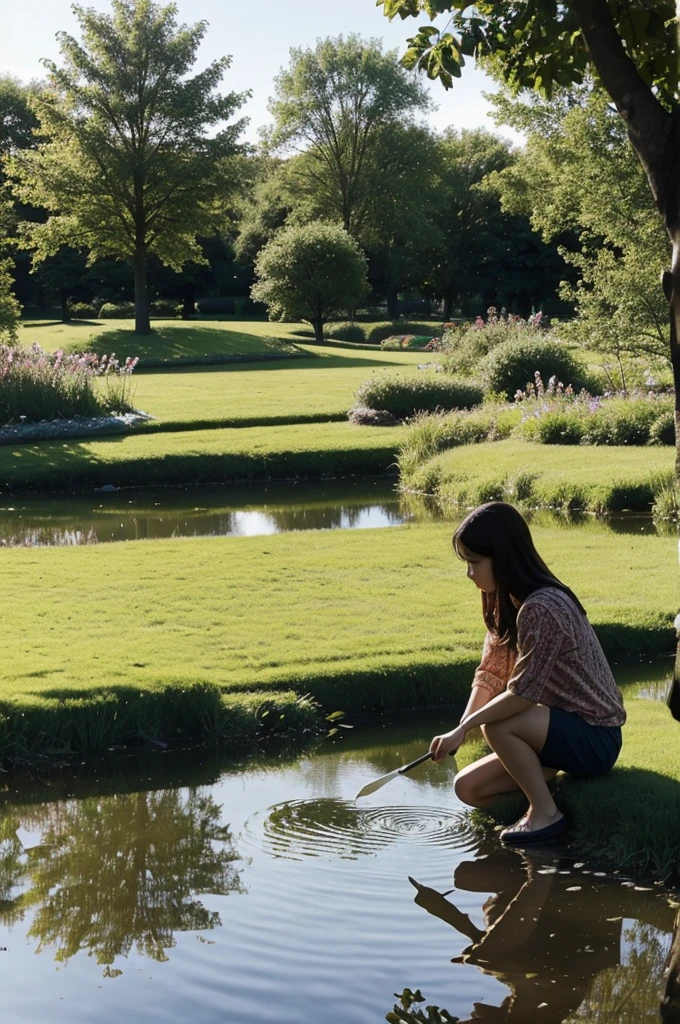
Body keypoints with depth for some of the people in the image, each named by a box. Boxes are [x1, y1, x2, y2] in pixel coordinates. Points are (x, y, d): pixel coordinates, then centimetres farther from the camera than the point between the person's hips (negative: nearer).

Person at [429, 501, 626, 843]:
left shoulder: (541, 609, -26)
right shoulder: (508, 605, 5)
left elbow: (522, 694, -26)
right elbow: (489, 674, 3)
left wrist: (465, 728, -17)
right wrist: (461, 729, -12)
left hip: (595, 739, -9)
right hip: (567, 730, 9)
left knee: (498, 725, -30)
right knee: (468, 787, -1)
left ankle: (545, 813, -11)